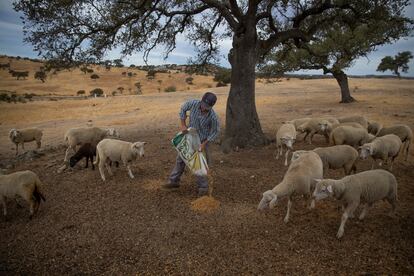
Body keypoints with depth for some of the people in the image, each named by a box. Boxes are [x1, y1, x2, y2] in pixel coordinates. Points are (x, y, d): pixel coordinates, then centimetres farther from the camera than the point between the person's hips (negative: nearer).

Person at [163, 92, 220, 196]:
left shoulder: (213, 117, -30)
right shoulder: (194, 103, -23)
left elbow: (215, 131, -14)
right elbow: (183, 109, -3)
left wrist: (204, 144, -19)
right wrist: (183, 125, -10)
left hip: (202, 140, -4)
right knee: (180, 158, 12)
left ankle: (203, 187, 16)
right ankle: (174, 181, 27)